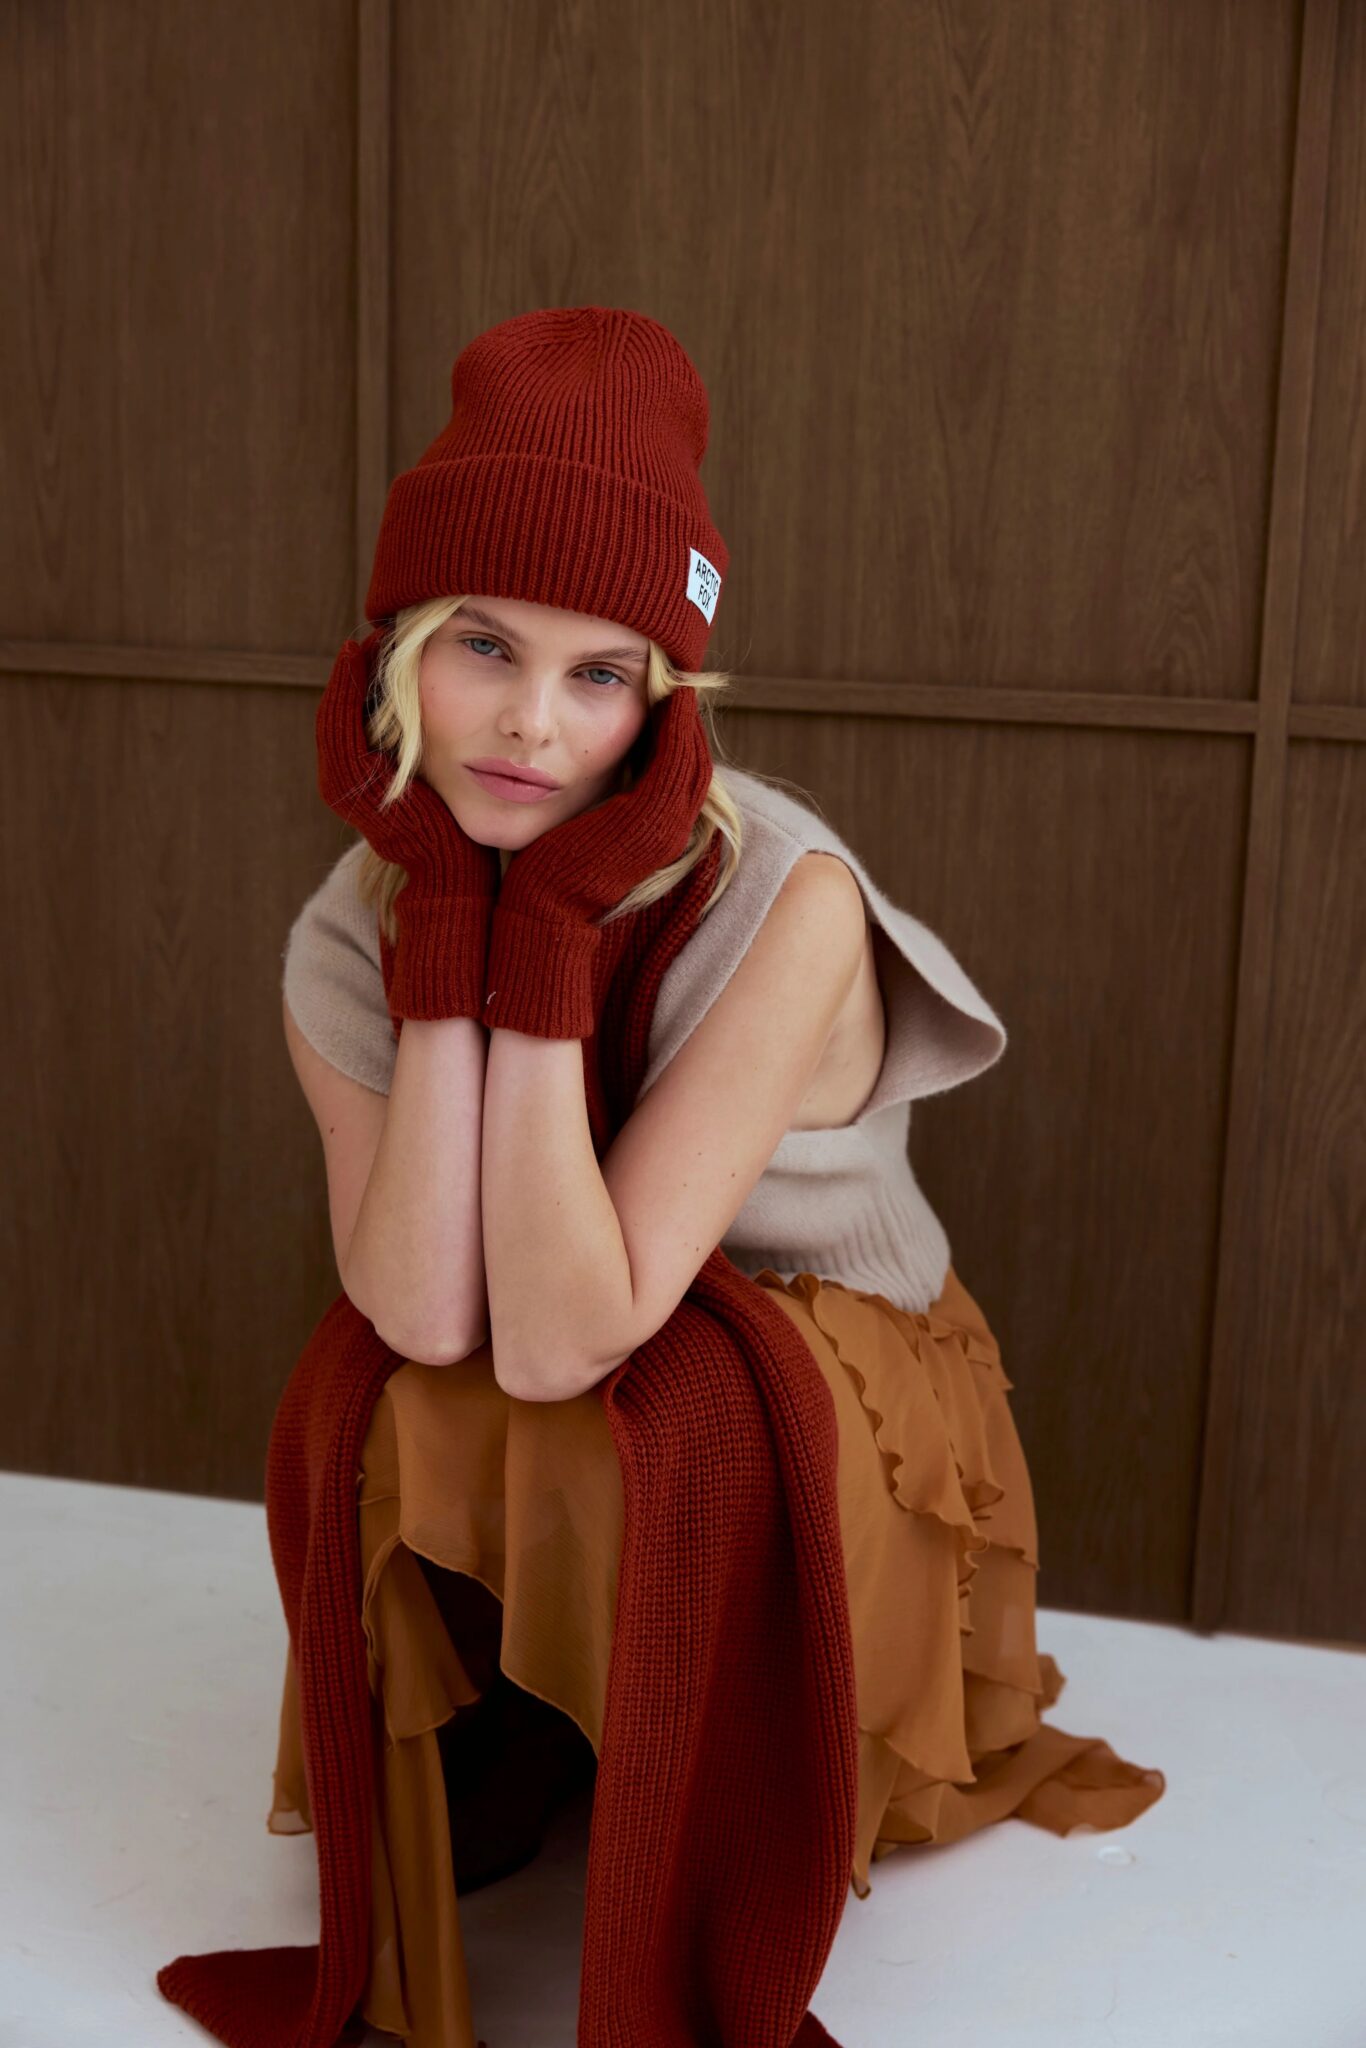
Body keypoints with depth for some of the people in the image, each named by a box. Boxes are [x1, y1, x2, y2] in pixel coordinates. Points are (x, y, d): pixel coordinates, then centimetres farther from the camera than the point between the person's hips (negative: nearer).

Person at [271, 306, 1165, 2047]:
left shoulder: (784, 905, -29)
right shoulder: (352, 933, -13)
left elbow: (565, 1343, -32)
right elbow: (427, 1320, -27)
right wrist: (446, 923, -29)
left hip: (831, 1461, -3)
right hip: (531, 1499, 3)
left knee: (653, 1423, -33)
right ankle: (537, 1724, 14)